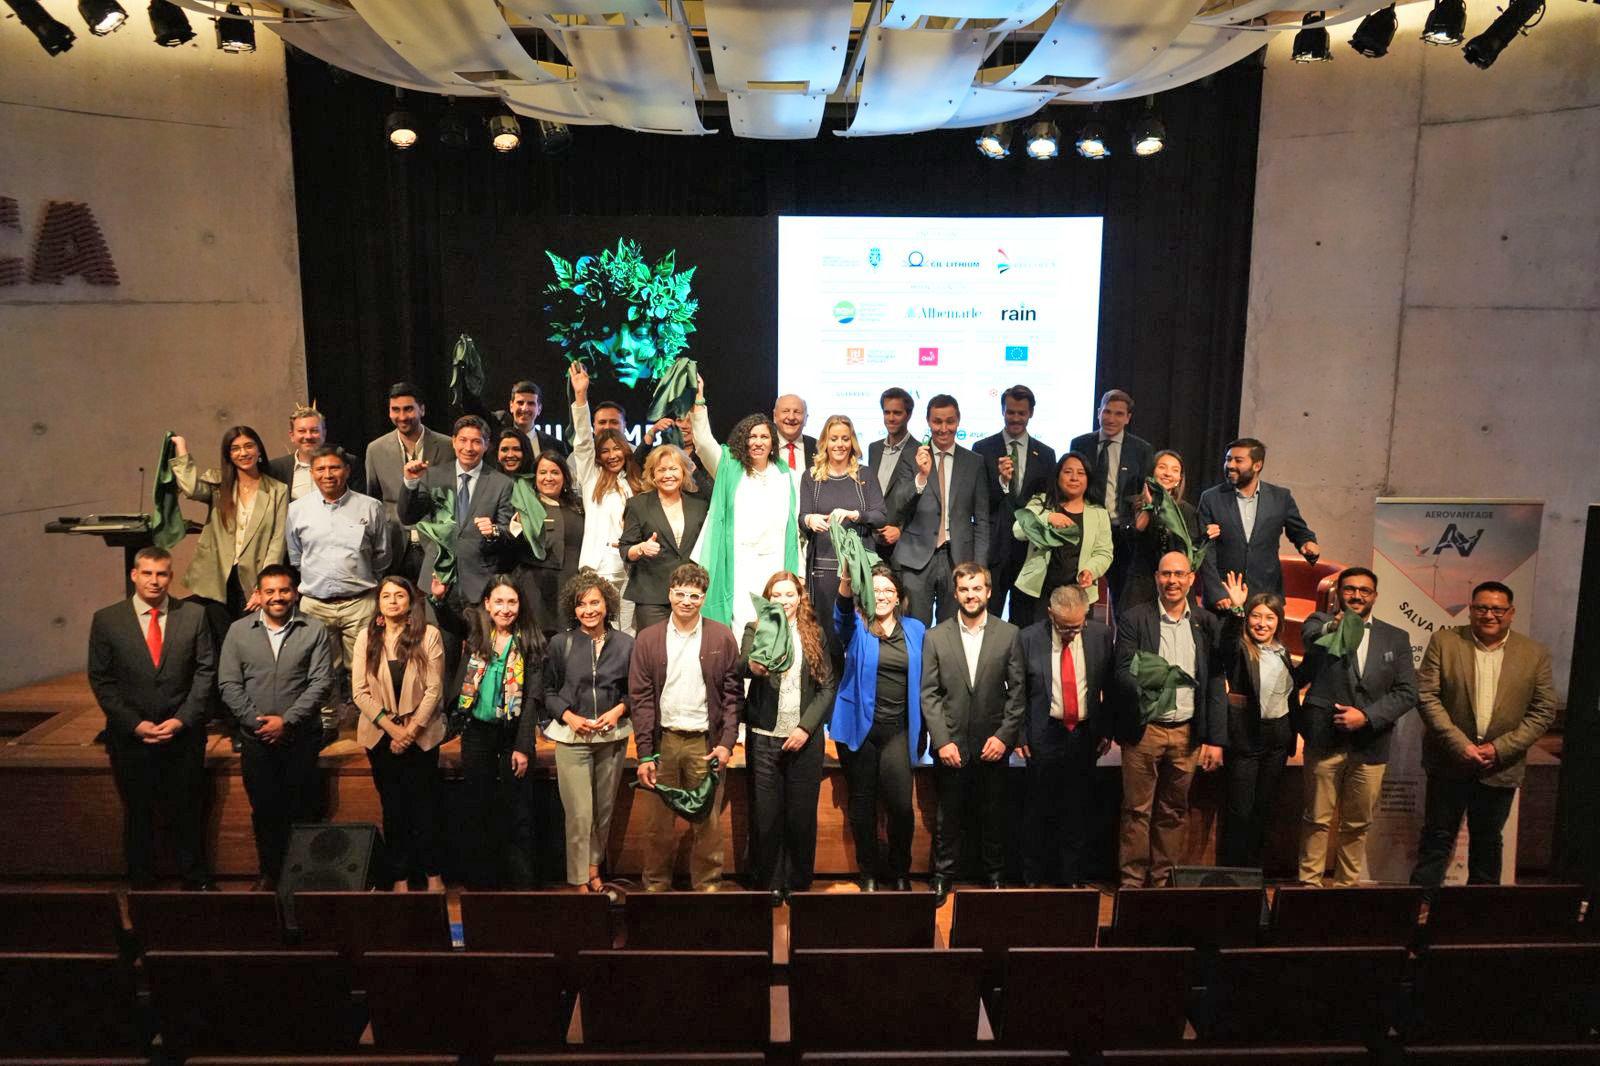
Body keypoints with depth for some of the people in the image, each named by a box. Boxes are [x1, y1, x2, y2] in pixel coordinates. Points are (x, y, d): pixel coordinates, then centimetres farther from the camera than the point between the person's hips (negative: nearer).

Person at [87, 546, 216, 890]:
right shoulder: (106, 620, -2)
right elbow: (100, 679, -1)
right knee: (137, 813, 12)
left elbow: (205, 671, 0)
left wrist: (182, 719, -9)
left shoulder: (194, 615, -1)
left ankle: (195, 879, 27)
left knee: (189, 810, 11)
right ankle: (141, 883, 29)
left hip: (183, 733, 0)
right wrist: (134, 724, -10)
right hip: (130, 734, 0)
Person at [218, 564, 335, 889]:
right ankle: (270, 872, 24)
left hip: (301, 737, -2)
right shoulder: (239, 631, 5)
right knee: (264, 810, 10)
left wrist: (287, 720, -13)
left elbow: (321, 682, -6)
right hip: (256, 739, 2)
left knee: (304, 811, 3)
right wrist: (257, 721, -9)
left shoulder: (314, 631, -1)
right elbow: (229, 684, 2)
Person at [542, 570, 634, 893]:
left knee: (604, 810, 14)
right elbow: (548, 690, 3)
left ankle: (594, 866, 33)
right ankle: (579, 881, 10)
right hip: (572, 738, -2)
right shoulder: (560, 643, -3)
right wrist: (568, 716, -11)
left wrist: (618, 710, -9)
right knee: (579, 814, -4)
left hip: (612, 737, 2)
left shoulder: (625, 643, -1)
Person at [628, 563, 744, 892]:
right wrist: (644, 754, -5)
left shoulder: (722, 637, 1)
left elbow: (733, 694, 1)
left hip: (706, 741, -1)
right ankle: (655, 885, 24)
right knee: (658, 821, 9)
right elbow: (640, 698, 0)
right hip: (663, 740, 1)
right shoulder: (648, 639, 3)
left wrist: (727, 742, -7)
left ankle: (708, 885, 20)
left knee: (708, 822, 5)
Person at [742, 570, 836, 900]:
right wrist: (754, 666, -42)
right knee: (765, 816, 4)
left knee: (802, 816, 7)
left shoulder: (815, 634, 6)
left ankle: (799, 885, 21)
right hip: (764, 737, -1)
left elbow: (828, 687, 3)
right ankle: (769, 885, 18)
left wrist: (806, 728, -9)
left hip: (805, 738, 1)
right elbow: (744, 664, -18)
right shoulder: (755, 630, 2)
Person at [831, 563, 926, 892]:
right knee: (862, 802, 8)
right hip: (858, 727, -1)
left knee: (901, 804, -5)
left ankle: (899, 871, 18)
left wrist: (921, 729, 8)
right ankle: (869, 873, 25)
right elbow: (842, 613, -22)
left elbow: (923, 680, 13)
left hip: (897, 729, 1)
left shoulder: (916, 630, 9)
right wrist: (846, 581, -43)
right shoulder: (856, 628, 2)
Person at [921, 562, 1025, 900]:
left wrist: (1004, 736, -6)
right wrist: (942, 740, -8)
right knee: (948, 817, 9)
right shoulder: (936, 636, 1)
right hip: (951, 743, 0)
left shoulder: (1009, 634, 1)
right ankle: (943, 876, 23)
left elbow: (1017, 691, 1)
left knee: (993, 816, 11)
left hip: (993, 743, 0)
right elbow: (929, 694, -1)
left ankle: (995, 876, 27)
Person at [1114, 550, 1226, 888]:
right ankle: (1132, 880, 13)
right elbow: (1123, 671, -8)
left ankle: (1163, 880, 23)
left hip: (1187, 733, 3)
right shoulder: (1134, 620, -2)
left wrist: (1216, 739, 1)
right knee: (1137, 810, 3)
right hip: (1144, 731, -2)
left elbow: (1215, 684, 6)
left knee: (1173, 812, 11)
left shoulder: (1207, 623, 6)